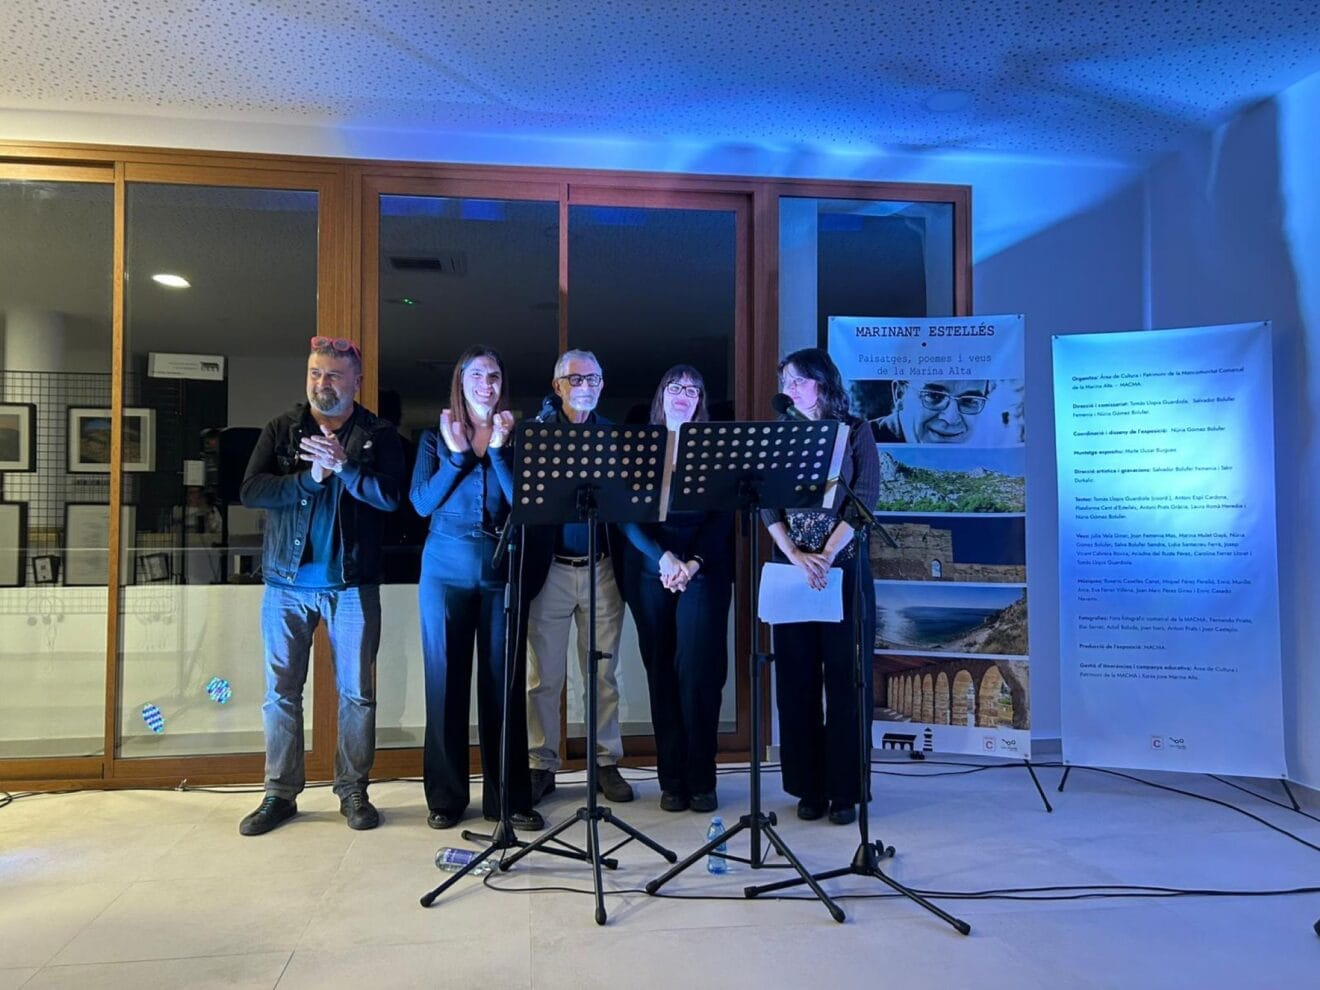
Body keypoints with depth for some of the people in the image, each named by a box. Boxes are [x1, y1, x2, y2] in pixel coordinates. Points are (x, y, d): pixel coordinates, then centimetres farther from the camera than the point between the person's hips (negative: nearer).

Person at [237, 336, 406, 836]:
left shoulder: (379, 435, 3)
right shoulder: (281, 429, 8)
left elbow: (390, 496, -11)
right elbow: (250, 490, -4)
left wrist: (343, 465, -20)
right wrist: (308, 478, -15)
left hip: (352, 584, -1)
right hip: (287, 582, 2)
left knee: (357, 692, 5)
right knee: (281, 691, 7)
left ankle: (353, 791, 18)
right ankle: (280, 793, 20)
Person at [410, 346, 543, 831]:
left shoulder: (514, 437, 7)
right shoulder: (436, 437, 8)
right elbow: (421, 503, -4)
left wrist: (497, 449, -12)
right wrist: (458, 454, -10)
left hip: (501, 569, 0)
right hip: (447, 568, 0)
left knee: (502, 680, 2)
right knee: (446, 679, 4)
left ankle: (508, 796, 12)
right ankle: (445, 796, 16)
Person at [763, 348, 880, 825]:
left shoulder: (855, 431, 3)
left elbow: (864, 501, -6)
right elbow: (768, 505, 2)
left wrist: (826, 557, -17)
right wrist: (798, 558, -13)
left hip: (844, 567, -3)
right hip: (792, 567, 3)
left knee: (845, 677, 1)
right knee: (796, 679, 4)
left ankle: (845, 790, 11)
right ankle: (809, 787, 15)